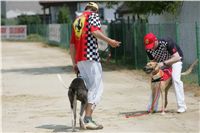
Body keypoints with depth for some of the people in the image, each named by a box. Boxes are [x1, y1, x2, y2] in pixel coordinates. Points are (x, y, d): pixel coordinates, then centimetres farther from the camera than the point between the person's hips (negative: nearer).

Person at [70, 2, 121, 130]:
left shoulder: (77, 20, 24)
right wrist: (109, 41, -24)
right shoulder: (93, 15, 4)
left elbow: (72, 44, 22)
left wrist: (74, 63, 24)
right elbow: (95, 31, -18)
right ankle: (88, 119, -18)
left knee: (89, 88, 15)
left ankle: (86, 118, 10)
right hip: (91, 57, -8)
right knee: (96, 87, -7)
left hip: (79, 60, 8)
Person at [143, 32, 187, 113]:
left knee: (176, 79, -23)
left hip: (175, 59, -5)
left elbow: (176, 57, -37)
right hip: (161, 63, 5)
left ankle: (182, 106, -16)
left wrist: (163, 63, -45)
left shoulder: (167, 43, -37)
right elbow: (153, 60, -7)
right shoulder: (148, 49, -21)